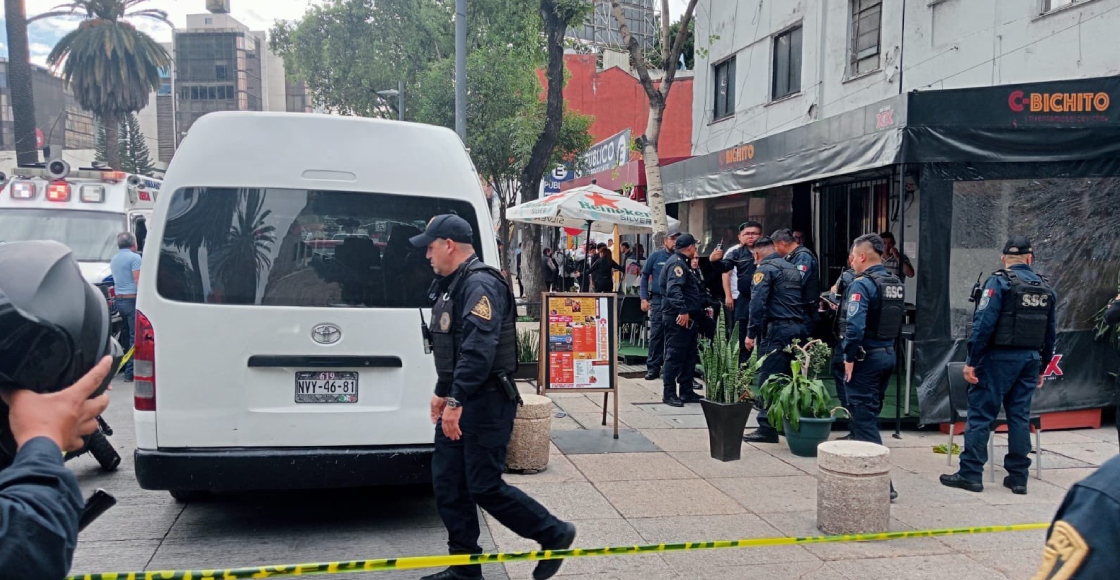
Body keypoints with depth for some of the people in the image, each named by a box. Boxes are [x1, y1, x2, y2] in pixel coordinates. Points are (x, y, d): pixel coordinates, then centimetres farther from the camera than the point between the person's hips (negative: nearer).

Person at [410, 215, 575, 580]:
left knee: (485, 487, -4)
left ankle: (555, 535, 14)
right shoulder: (454, 285, 16)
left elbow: (478, 350, -28)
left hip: (486, 403, -10)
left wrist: (456, 401, -29)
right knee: (447, 483, 9)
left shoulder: (481, 285, -17)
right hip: (460, 402, 10)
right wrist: (443, 393, 25)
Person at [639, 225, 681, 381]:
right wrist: (644, 298, 0)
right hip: (658, 300, -1)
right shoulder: (656, 256, 4)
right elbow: (644, 276, 7)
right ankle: (653, 368, 4)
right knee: (656, 334, -1)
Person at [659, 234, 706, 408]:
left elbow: (696, 288, 30)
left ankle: (686, 392, 20)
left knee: (690, 355, 13)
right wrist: (683, 310, -31)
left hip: (688, 317, 11)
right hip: (678, 317, -11)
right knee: (675, 355, -6)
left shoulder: (683, 263, 22)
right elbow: (674, 289, -25)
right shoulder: (676, 263, -12)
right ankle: (669, 393, -1)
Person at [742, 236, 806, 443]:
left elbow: (758, 302, -14)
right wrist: (799, 324, 20)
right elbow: (802, 300, 20)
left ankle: (767, 428, -6)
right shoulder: (792, 268, 20)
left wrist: (751, 333, -13)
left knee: (768, 379, -5)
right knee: (790, 378, 14)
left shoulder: (765, 269, -4)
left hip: (776, 330, -8)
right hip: (798, 328, 8)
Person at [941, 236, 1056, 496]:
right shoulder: (1046, 288, 10)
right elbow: (1050, 332, 14)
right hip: (1030, 359, 6)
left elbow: (983, 324, -17)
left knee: (980, 414, -1)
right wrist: (1042, 367, 21)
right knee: (1020, 416, 11)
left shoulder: (999, 282, -10)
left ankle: (970, 474, 0)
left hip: (999, 357, -6)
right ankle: (1018, 477, 15)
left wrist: (971, 361, -13)